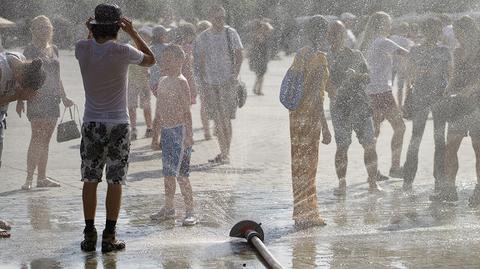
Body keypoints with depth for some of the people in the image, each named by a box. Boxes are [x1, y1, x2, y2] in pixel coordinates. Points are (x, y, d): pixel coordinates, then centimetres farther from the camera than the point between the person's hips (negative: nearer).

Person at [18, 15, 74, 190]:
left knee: (45, 140, 8)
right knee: (37, 138, -14)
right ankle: (29, 178, -14)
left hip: (52, 100, 6)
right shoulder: (30, 50, -3)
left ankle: (42, 177, 11)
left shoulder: (54, 49, 16)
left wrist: (63, 97, 21)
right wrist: (20, 100, -13)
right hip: (37, 98, -6)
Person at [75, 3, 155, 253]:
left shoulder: (82, 49, -4)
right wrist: (133, 33, 6)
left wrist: (90, 31, 12)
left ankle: (89, 235, 7)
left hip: (91, 124, 3)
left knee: (90, 180, 8)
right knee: (115, 181, 2)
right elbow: (150, 60, 6)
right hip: (118, 125, -3)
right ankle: (109, 237, 2)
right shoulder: (122, 52, -14)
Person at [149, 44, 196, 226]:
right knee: (168, 172, 14)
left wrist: (189, 135, -17)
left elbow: (186, 110, -14)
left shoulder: (181, 82, -11)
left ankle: (190, 212, -5)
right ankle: (169, 209, 23)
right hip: (166, 130, 8)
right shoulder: (163, 81, 13)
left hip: (179, 129, -8)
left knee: (180, 173, -9)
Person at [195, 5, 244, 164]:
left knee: (226, 118, -8)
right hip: (210, 83, 3)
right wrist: (202, 79, 4)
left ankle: (226, 154, -4)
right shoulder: (203, 37, 7)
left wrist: (235, 75, -9)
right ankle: (223, 152, 15)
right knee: (217, 119, 6)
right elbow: (201, 60, 12)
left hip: (227, 81, -3)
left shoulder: (230, 33, 0)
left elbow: (239, 55, 2)